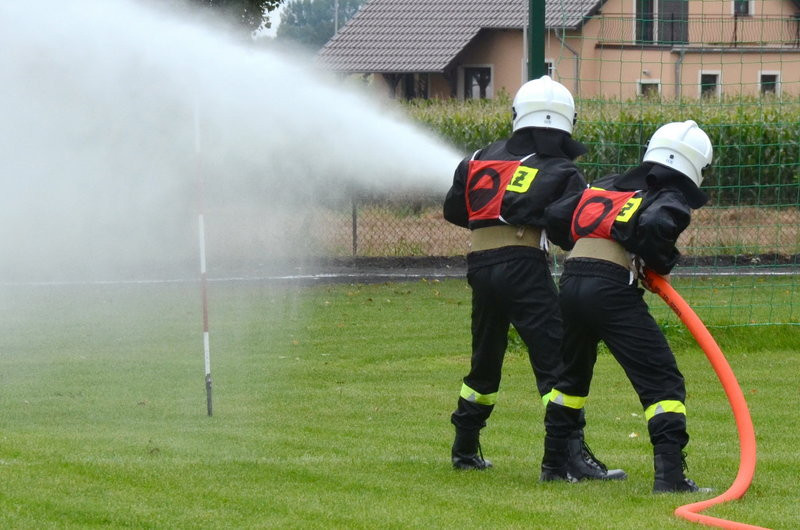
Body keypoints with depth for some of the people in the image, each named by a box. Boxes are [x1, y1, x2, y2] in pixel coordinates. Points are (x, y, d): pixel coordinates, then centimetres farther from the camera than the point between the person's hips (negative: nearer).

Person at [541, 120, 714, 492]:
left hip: (570, 283, 7)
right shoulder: (671, 201, 5)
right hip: (612, 289, -7)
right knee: (662, 381, -3)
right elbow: (653, 225, -18)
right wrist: (661, 262, -1)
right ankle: (669, 474, -15)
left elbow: (555, 217, 18)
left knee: (571, 375, 27)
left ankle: (554, 463, 34)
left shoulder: (608, 185, 23)